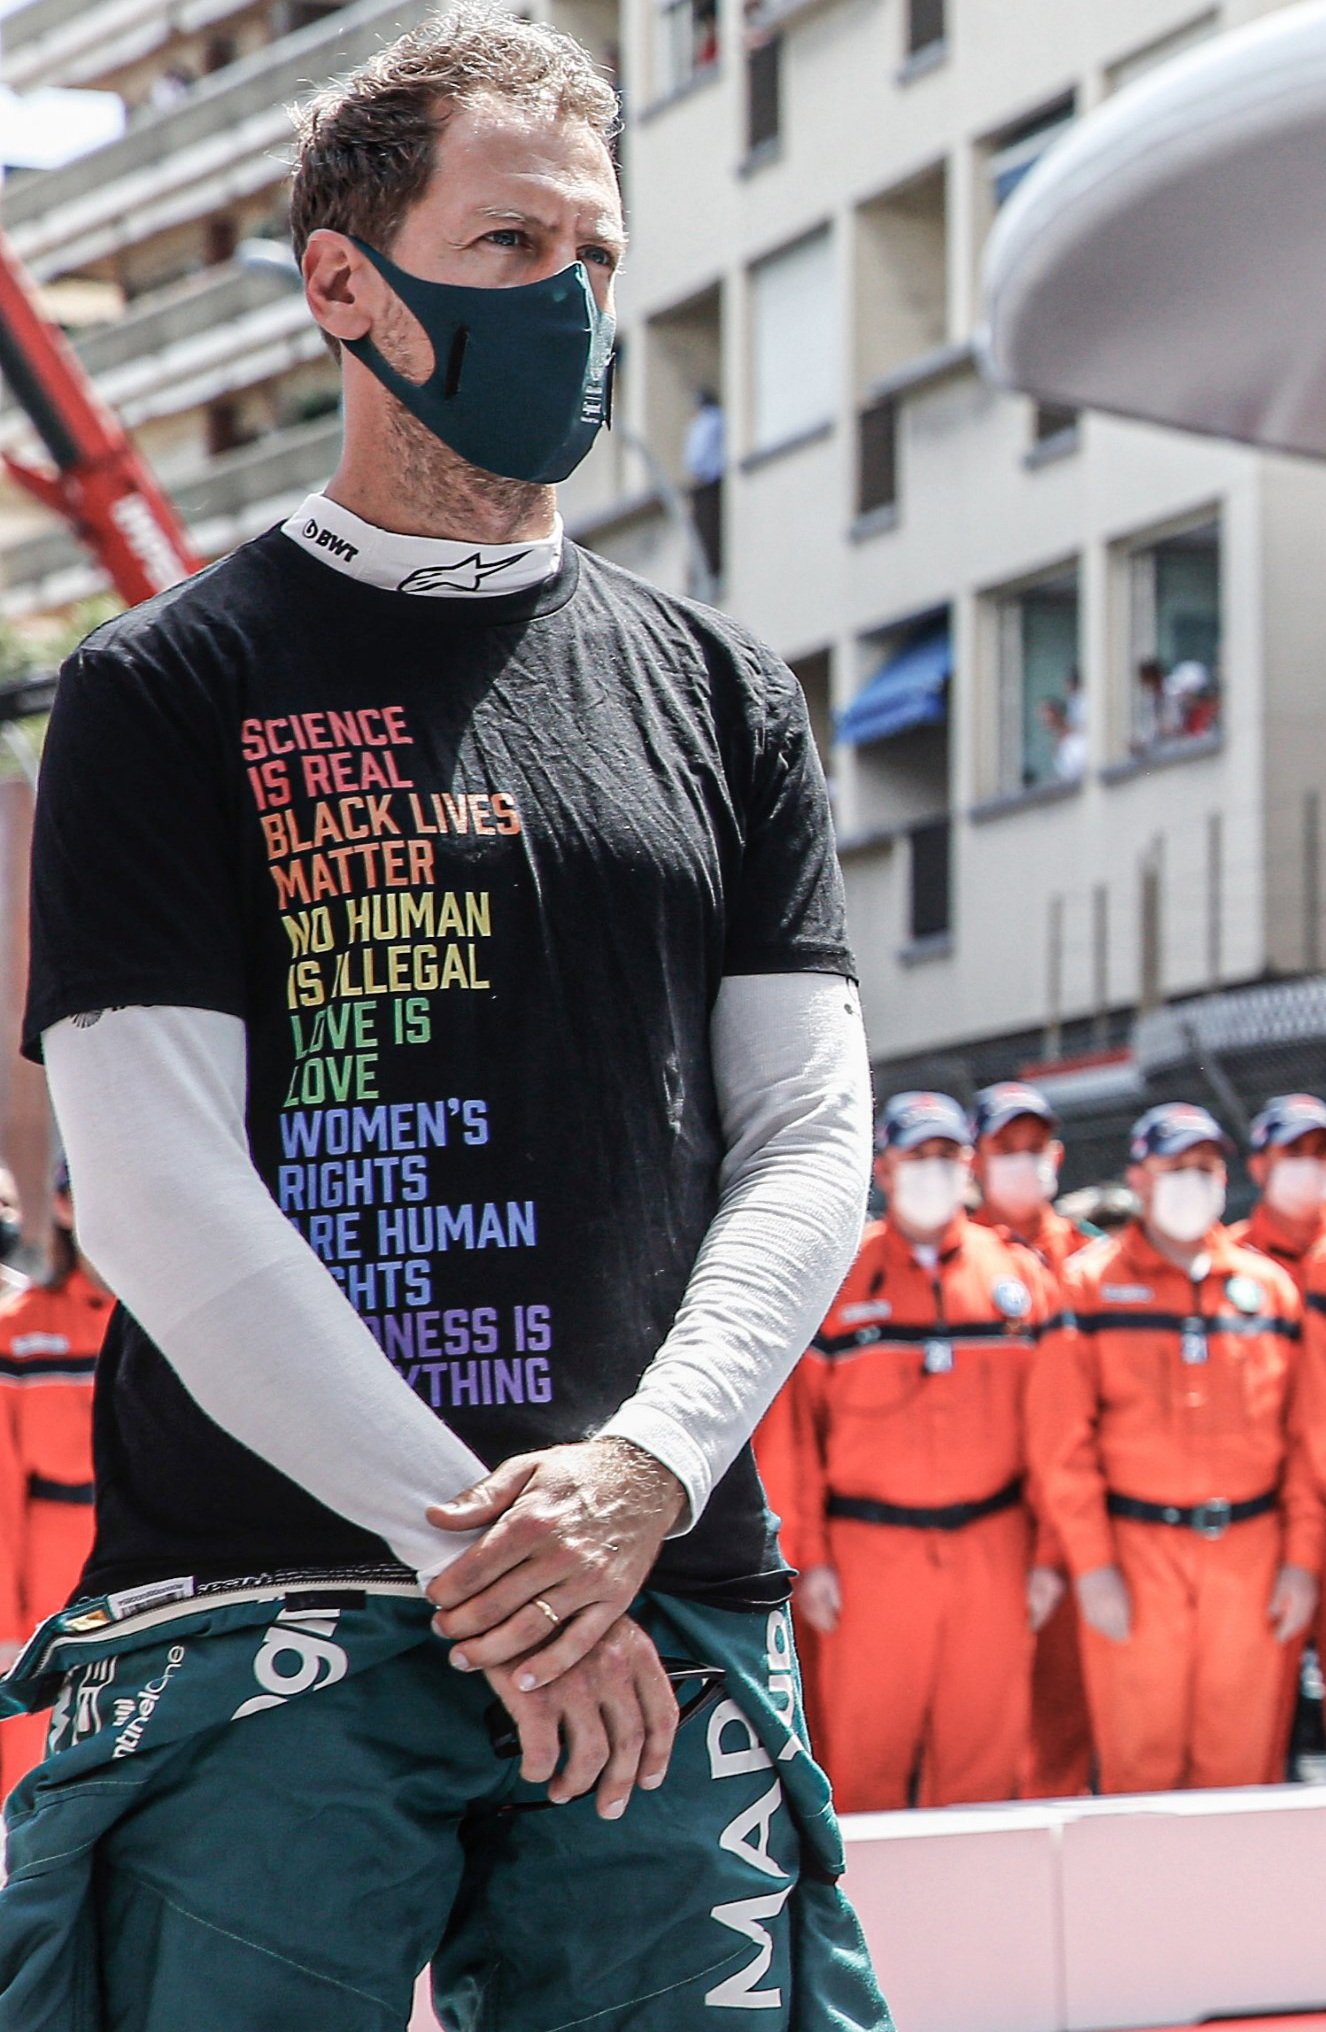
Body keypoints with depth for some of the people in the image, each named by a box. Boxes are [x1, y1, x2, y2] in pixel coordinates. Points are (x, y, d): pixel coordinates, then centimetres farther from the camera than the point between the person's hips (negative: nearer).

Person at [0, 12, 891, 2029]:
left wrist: (640, 1474, -9)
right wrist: (481, 1546, -11)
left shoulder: (721, 695, 15)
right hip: (267, 1625, -3)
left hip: (667, 1624, 3)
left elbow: (812, 1134, 9)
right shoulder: (167, 691, 4)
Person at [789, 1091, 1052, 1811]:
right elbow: (797, 1427, 1)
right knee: (865, 1752, 0)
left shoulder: (1017, 1274, 7)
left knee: (984, 1749, 4)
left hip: (992, 1554, 2)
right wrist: (808, 1558, -5)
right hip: (871, 1554, -1)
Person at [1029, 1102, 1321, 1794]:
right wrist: (1092, 1566, -10)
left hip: (1250, 1553, 2)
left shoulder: (1268, 1287, 10)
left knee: (1241, 1762, 4)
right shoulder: (1092, 1283, 2)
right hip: (1138, 1553, -2)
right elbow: (1062, 1438, -3)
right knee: (1140, 1762, -1)